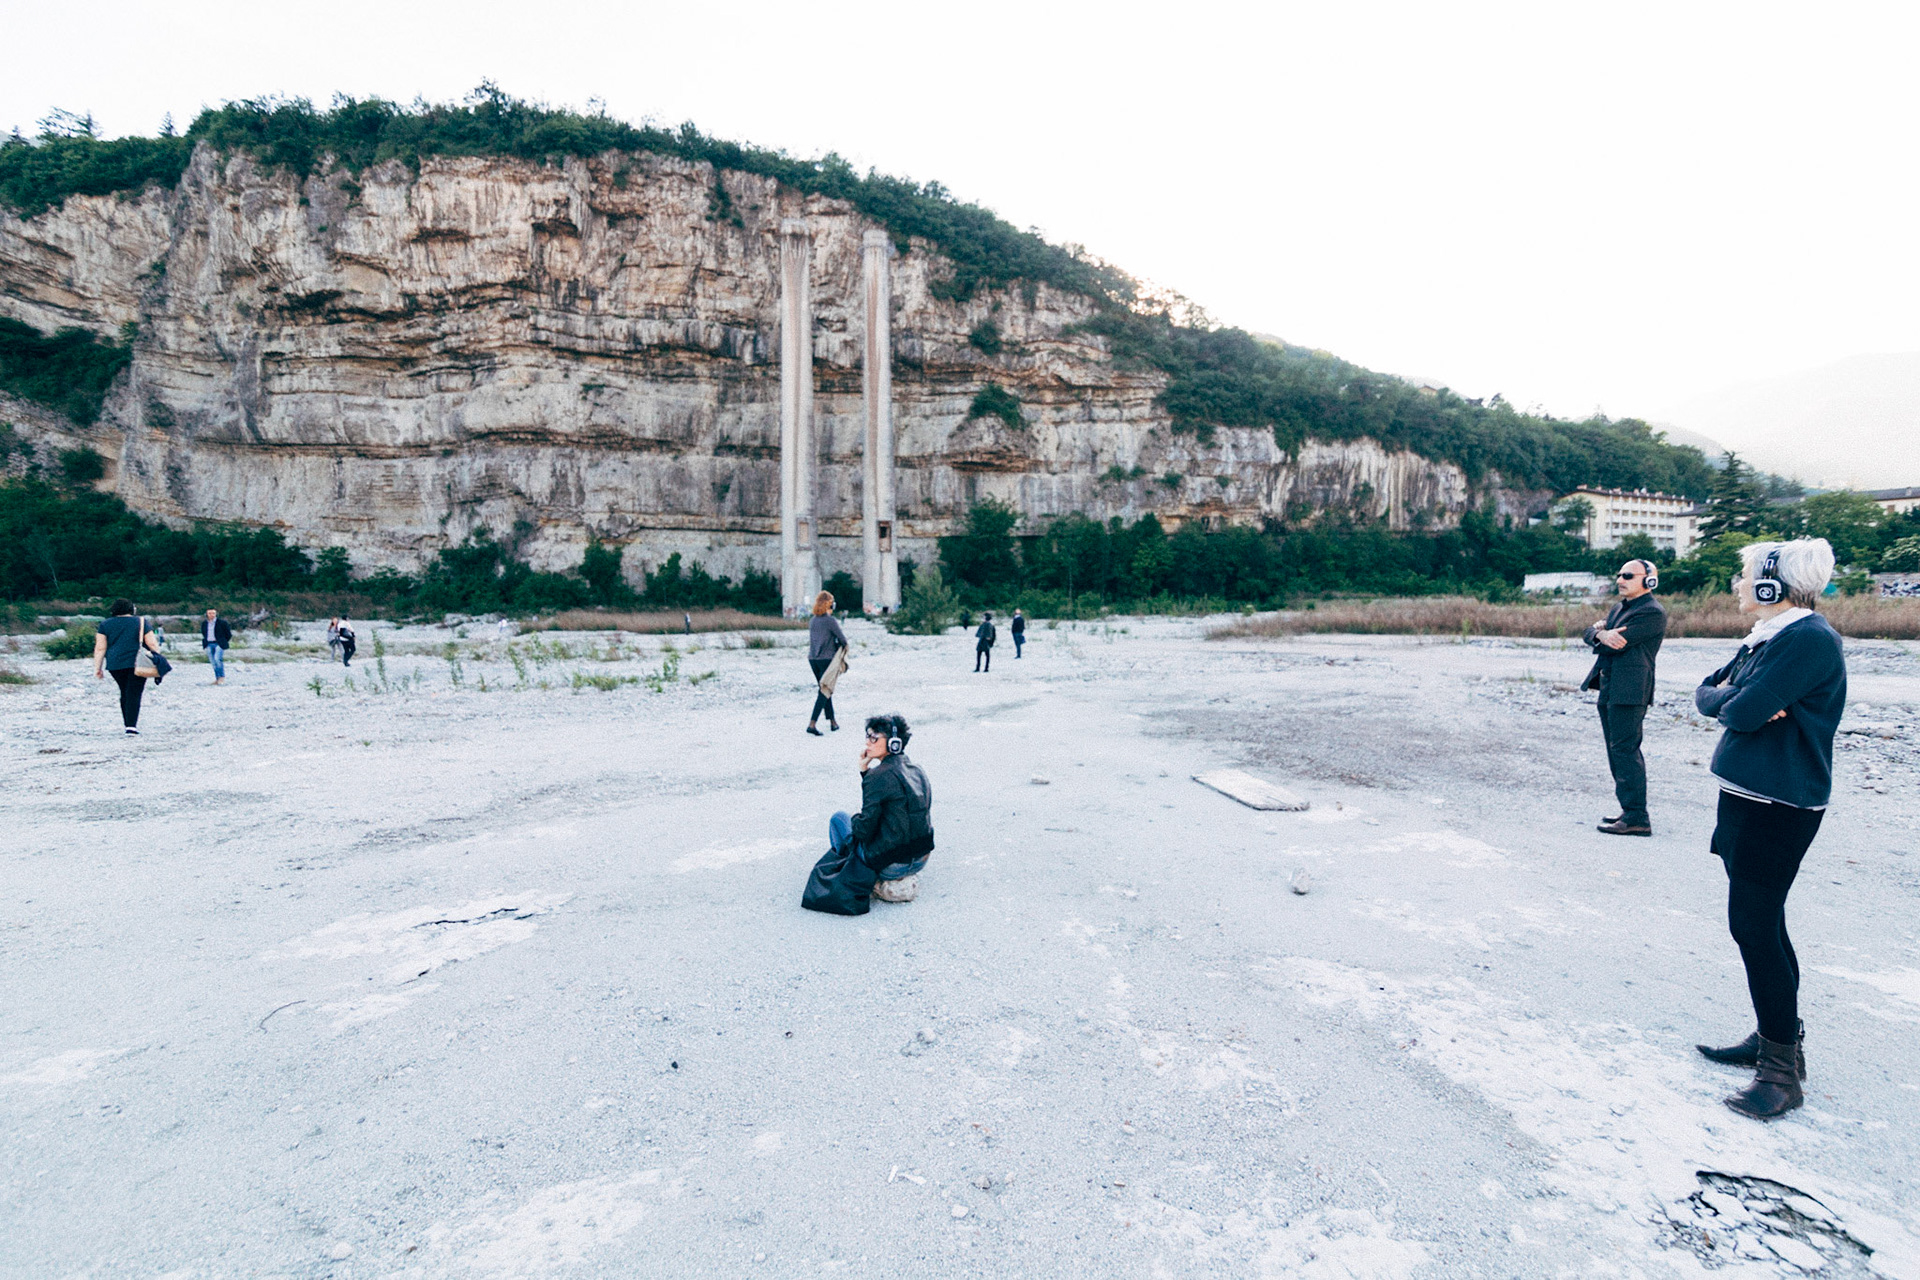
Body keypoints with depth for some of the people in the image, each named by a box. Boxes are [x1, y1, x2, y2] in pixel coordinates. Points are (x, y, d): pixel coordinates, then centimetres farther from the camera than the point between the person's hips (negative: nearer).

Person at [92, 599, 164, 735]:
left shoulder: (105, 624, 8)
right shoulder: (140, 622, 3)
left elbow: (100, 648, 4)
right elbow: (152, 644, -1)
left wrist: (97, 668, 7)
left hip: (115, 665, 3)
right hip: (137, 664, -3)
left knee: (124, 693, 17)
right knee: (134, 694, -5)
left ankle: (128, 723, 19)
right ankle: (131, 726, -15)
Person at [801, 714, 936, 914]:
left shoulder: (880, 775, -19)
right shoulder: (915, 770, 6)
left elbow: (865, 830, -15)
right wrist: (865, 771, 10)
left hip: (891, 865, -8)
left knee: (838, 819, 12)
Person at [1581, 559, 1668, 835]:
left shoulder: (1652, 613, -10)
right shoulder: (1618, 608, 21)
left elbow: (1617, 643, -18)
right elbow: (1590, 633, 11)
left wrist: (1602, 635, 2)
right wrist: (1602, 633, -11)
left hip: (1629, 692, -10)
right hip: (1609, 690, 10)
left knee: (1625, 750, -11)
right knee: (1618, 751, 14)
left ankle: (1637, 818, -9)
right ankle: (1630, 810, 22)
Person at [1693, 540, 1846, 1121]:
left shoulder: (1809, 639, -18)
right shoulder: (1764, 638, 12)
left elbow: (1742, 712, -22)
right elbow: (1707, 695, 13)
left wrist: (1733, 700, -1)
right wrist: (1738, 699, -7)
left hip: (1778, 806, -10)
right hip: (1746, 795, 10)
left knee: (1755, 925, -6)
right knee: (1758, 922, 17)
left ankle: (1783, 1067, 4)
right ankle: (1774, 1036, 31)